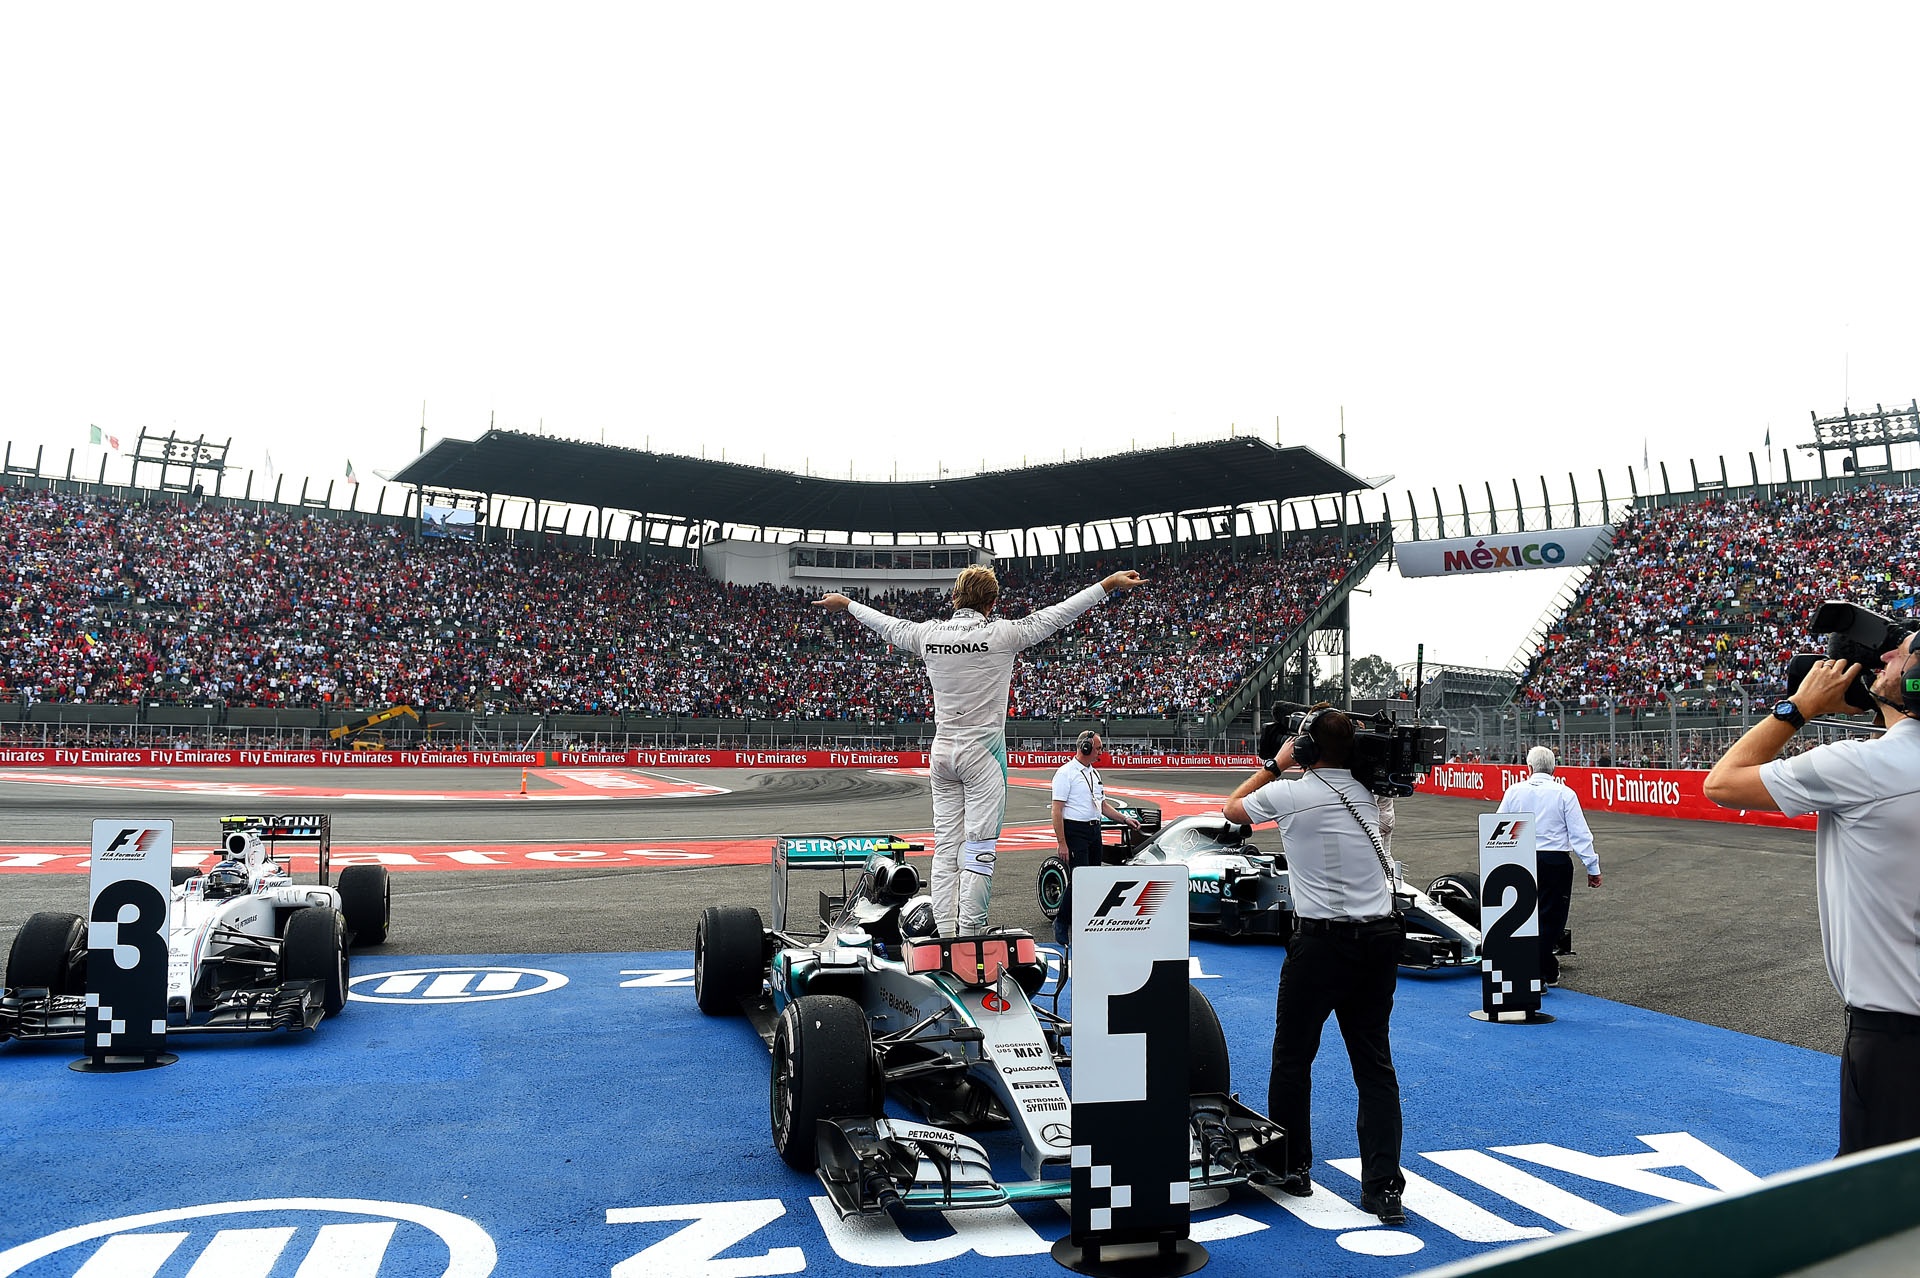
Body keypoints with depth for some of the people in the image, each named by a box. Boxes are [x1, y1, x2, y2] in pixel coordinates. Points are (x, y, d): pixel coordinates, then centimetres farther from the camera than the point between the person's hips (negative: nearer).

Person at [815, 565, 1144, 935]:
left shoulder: (929, 634, 2)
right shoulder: (1000, 634, -10)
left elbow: (888, 625, 18)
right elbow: (1055, 616, -8)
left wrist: (847, 604, 36)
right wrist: (1107, 585, -2)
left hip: (942, 751, 5)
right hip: (983, 752, -5)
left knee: (945, 846, 8)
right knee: (979, 849, -2)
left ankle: (946, 934, 10)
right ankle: (969, 937, -3)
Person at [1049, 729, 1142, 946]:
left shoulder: (1094, 773, 15)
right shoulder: (1066, 773, -11)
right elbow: (1057, 810, -14)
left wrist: (1125, 818, 11)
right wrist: (1062, 844, -18)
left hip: (1094, 830, 8)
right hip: (1074, 831, -8)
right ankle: (1061, 922, 5)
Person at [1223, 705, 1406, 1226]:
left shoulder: (1289, 794, -7)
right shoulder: (1369, 796, 5)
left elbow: (1234, 807, 13)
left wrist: (1276, 763, 20)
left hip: (1321, 941, -5)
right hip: (1380, 938, 5)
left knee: (1292, 1056, 11)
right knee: (1374, 1061, 10)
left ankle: (1292, 1168, 23)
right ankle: (1384, 1187, 9)